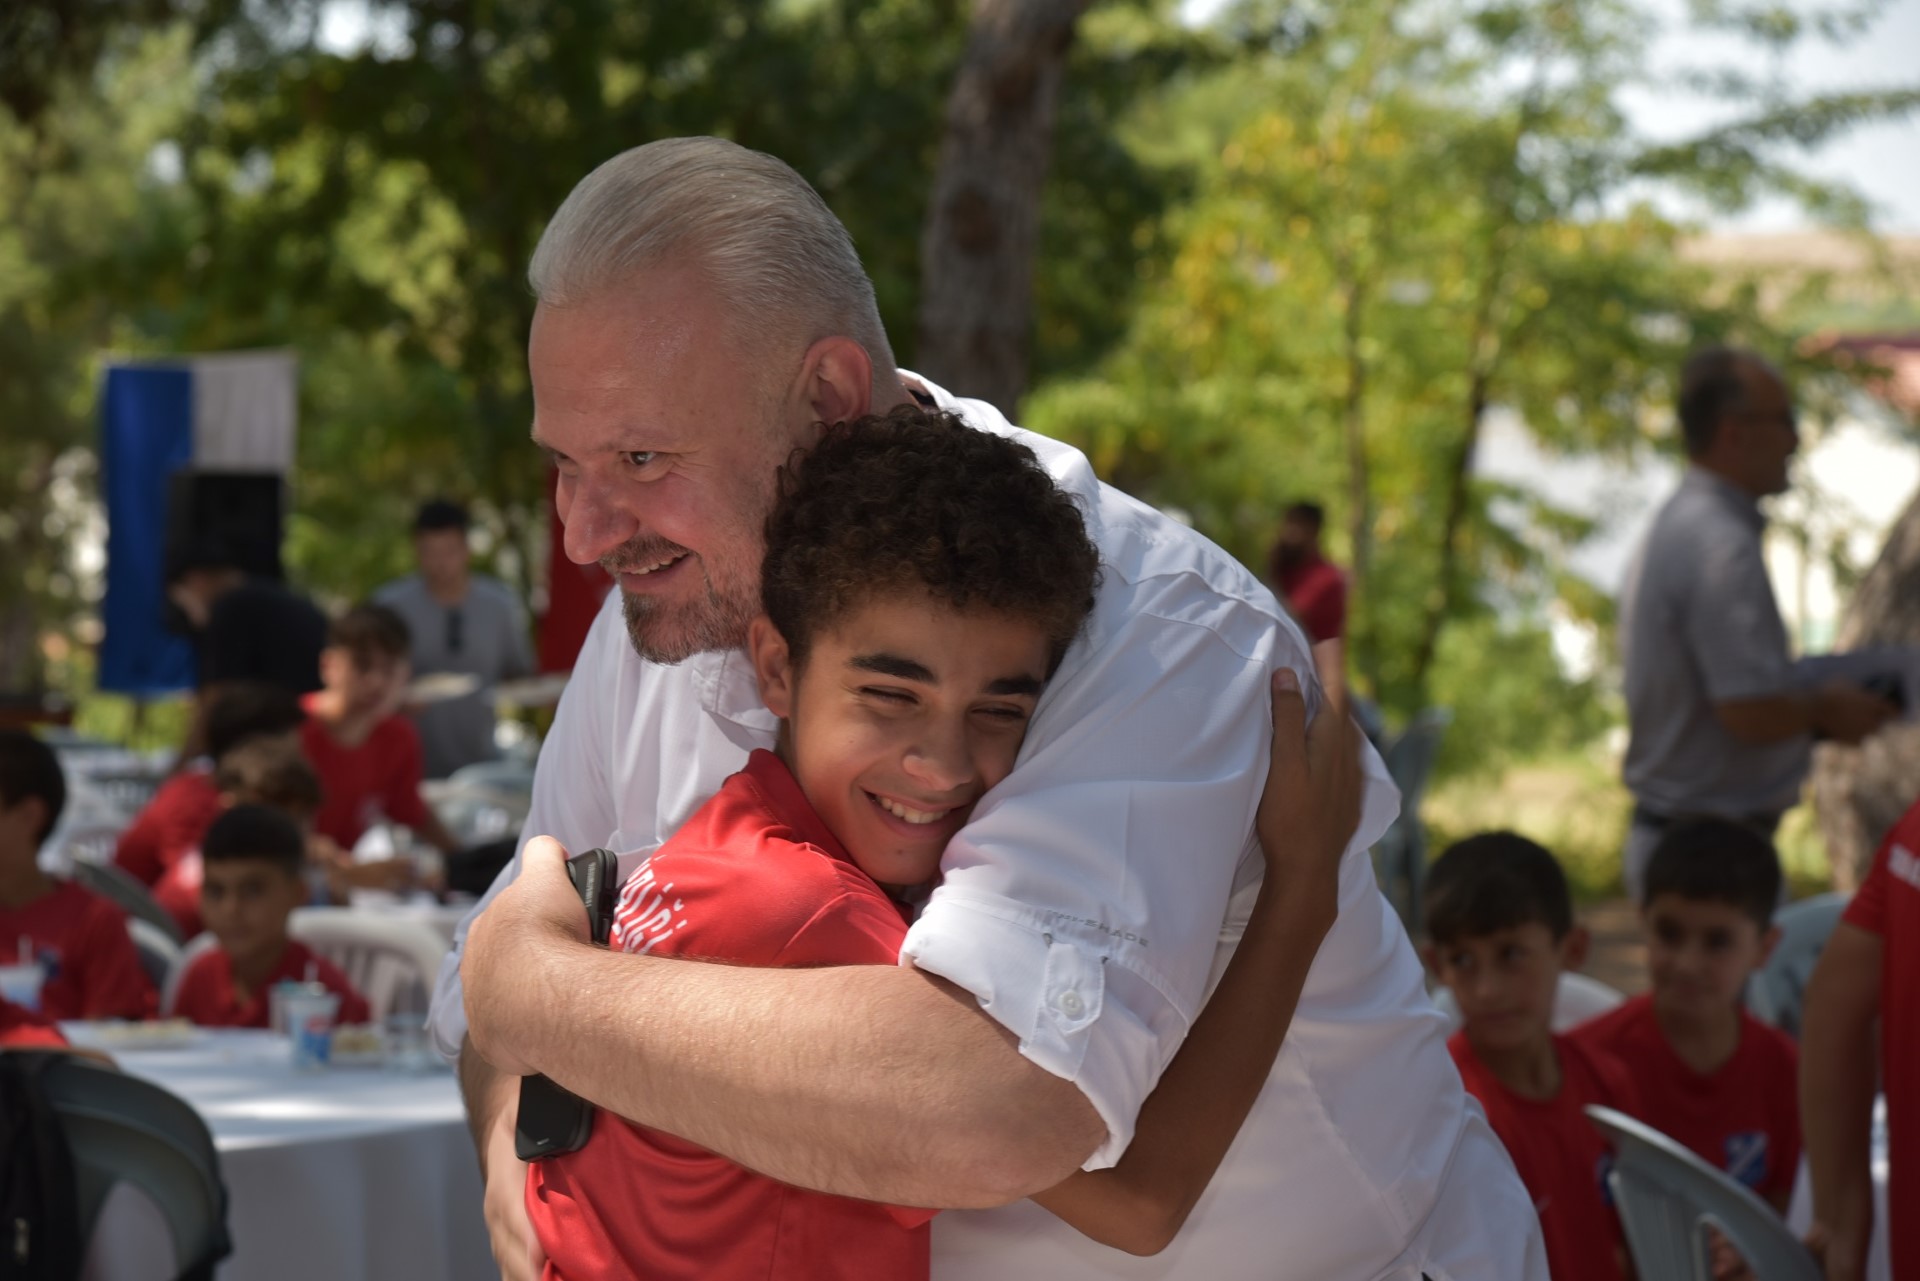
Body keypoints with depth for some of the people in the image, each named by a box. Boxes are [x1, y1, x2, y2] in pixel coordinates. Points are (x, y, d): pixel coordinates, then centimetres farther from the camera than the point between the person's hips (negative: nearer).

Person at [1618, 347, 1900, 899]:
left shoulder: (1673, 528, 14)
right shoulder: (1724, 548, -20)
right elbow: (1750, 712, -26)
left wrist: (1814, 706, 13)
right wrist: (1824, 709, -7)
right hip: (1716, 848, -10)